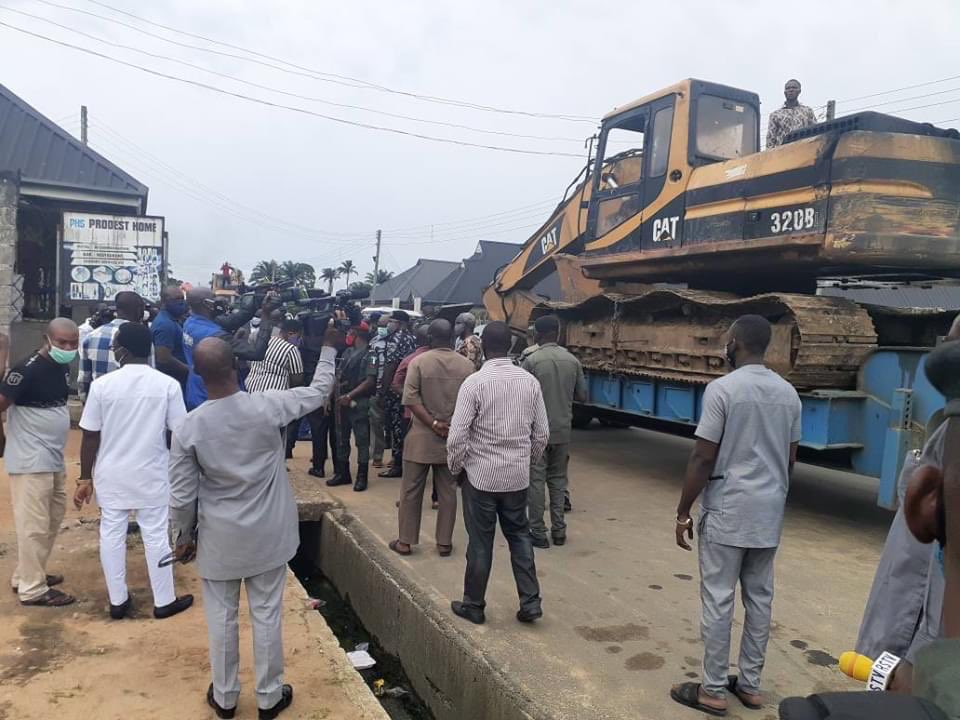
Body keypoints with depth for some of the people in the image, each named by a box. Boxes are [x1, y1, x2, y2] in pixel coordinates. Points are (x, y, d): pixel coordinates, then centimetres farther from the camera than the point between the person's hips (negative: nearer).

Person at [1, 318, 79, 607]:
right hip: (30, 462, -9)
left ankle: (27, 575, 33)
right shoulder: (28, 369, -20)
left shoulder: (62, 367, 6)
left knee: (53, 518, 19)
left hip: (53, 459, 9)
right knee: (34, 525, -1)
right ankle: (32, 589, 11)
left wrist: (51, 445, 15)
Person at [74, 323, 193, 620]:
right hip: (152, 474, -1)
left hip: (111, 474, 1)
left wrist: (85, 477, 4)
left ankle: (117, 601, 25)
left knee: (112, 534, 14)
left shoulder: (102, 384, -11)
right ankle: (164, 601, 20)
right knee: (155, 535, 9)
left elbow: (90, 436, -6)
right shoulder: (168, 384, -12)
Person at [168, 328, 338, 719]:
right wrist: (329, 347, 12)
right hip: (268, 535, 0)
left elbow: (182, 496, -8)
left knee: (221, 617, 17)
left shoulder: (188, 428, -16)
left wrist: (183, 537, 10)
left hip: (219, 539, 0)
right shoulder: (267, 406, -18)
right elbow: (319, 391, -1)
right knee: (267, 615, 13)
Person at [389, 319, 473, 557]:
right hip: (453, 437, 2)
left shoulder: (418, 362, -6)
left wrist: (433, 424, -12)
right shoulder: (466, 365, -1)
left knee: (411, 490, 9)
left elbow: (410, 399, -14)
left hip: (422, 436, -2)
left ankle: (405, 541, 17)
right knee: (448, 491, 10)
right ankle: (444, 543, 17)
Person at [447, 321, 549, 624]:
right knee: (519, 535, 18)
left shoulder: (475, 382, -15)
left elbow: (457, 436, -14)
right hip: (518, 475, 4)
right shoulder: (530, 382, -2)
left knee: (480, 541, 8)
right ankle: (530, 601, 18)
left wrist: (455, 467, 2)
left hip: (481, 474, -3)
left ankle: (473, 605, 23)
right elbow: (542, 433, 3)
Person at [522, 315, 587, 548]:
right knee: (558, 479, 15)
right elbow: (582, 396, 5)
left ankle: (538, 532, 8)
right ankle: (559, 530, 18)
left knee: (536, 480, 4)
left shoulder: (532, 360, -12)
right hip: (563, 430, 4)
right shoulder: (572, 360, 1)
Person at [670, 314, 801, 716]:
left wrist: (683, 511, -6)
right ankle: (750, 685, 25)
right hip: (770, 513, 7)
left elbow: (703, 459, -15)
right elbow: (790, 458, 13)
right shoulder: (788, 393, 6)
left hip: (727, 511, -7)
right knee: (760, 599, 14)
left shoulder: (722, 389, -14)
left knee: (718, 600, 2)